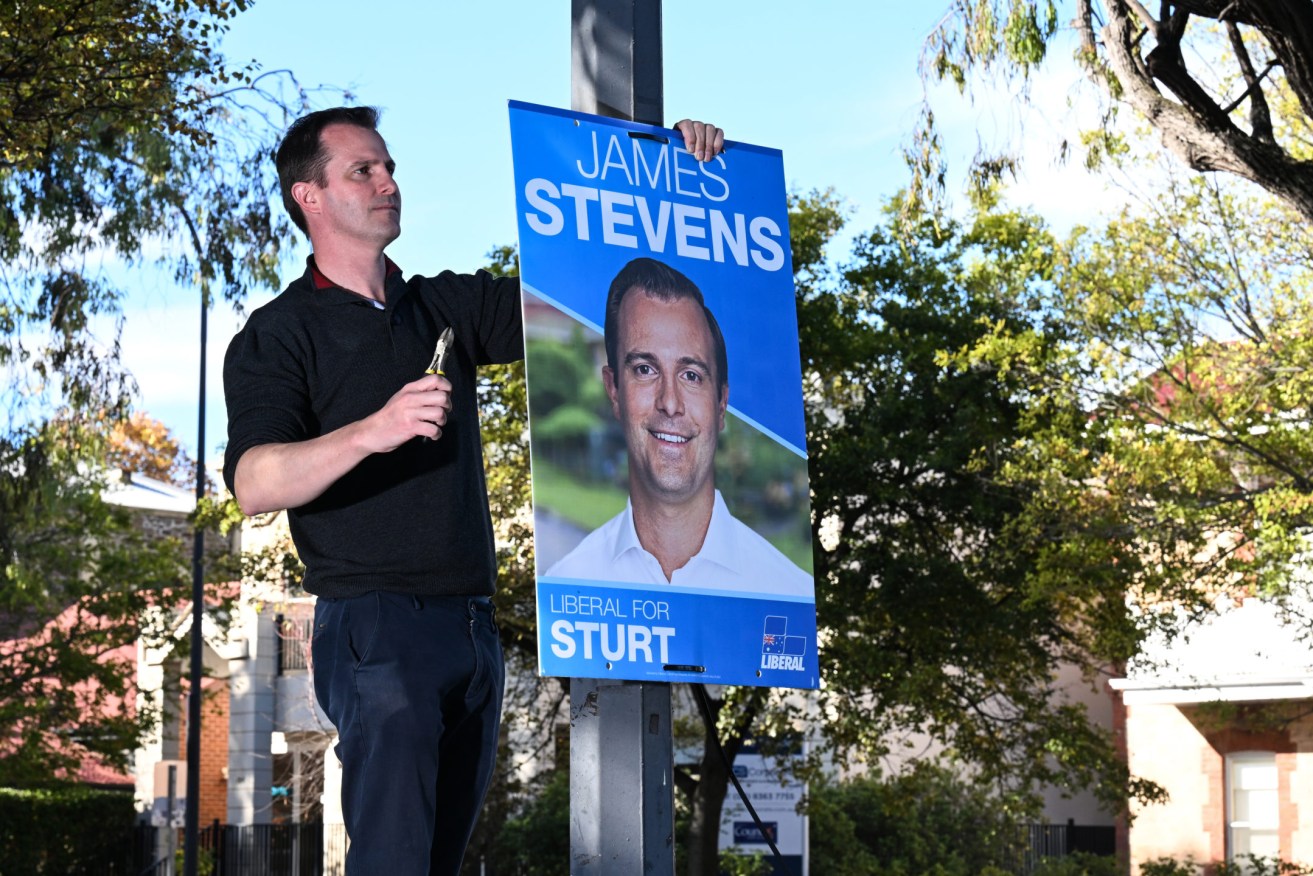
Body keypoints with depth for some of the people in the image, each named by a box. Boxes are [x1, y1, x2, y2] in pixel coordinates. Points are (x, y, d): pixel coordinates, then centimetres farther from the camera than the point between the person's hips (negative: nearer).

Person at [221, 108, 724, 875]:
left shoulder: (449, 307, 18)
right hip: (376, 628, -6)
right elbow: (255, 484, -13)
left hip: (473, 630, 6)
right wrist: (372, 432, -29)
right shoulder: (279, 336, 1)